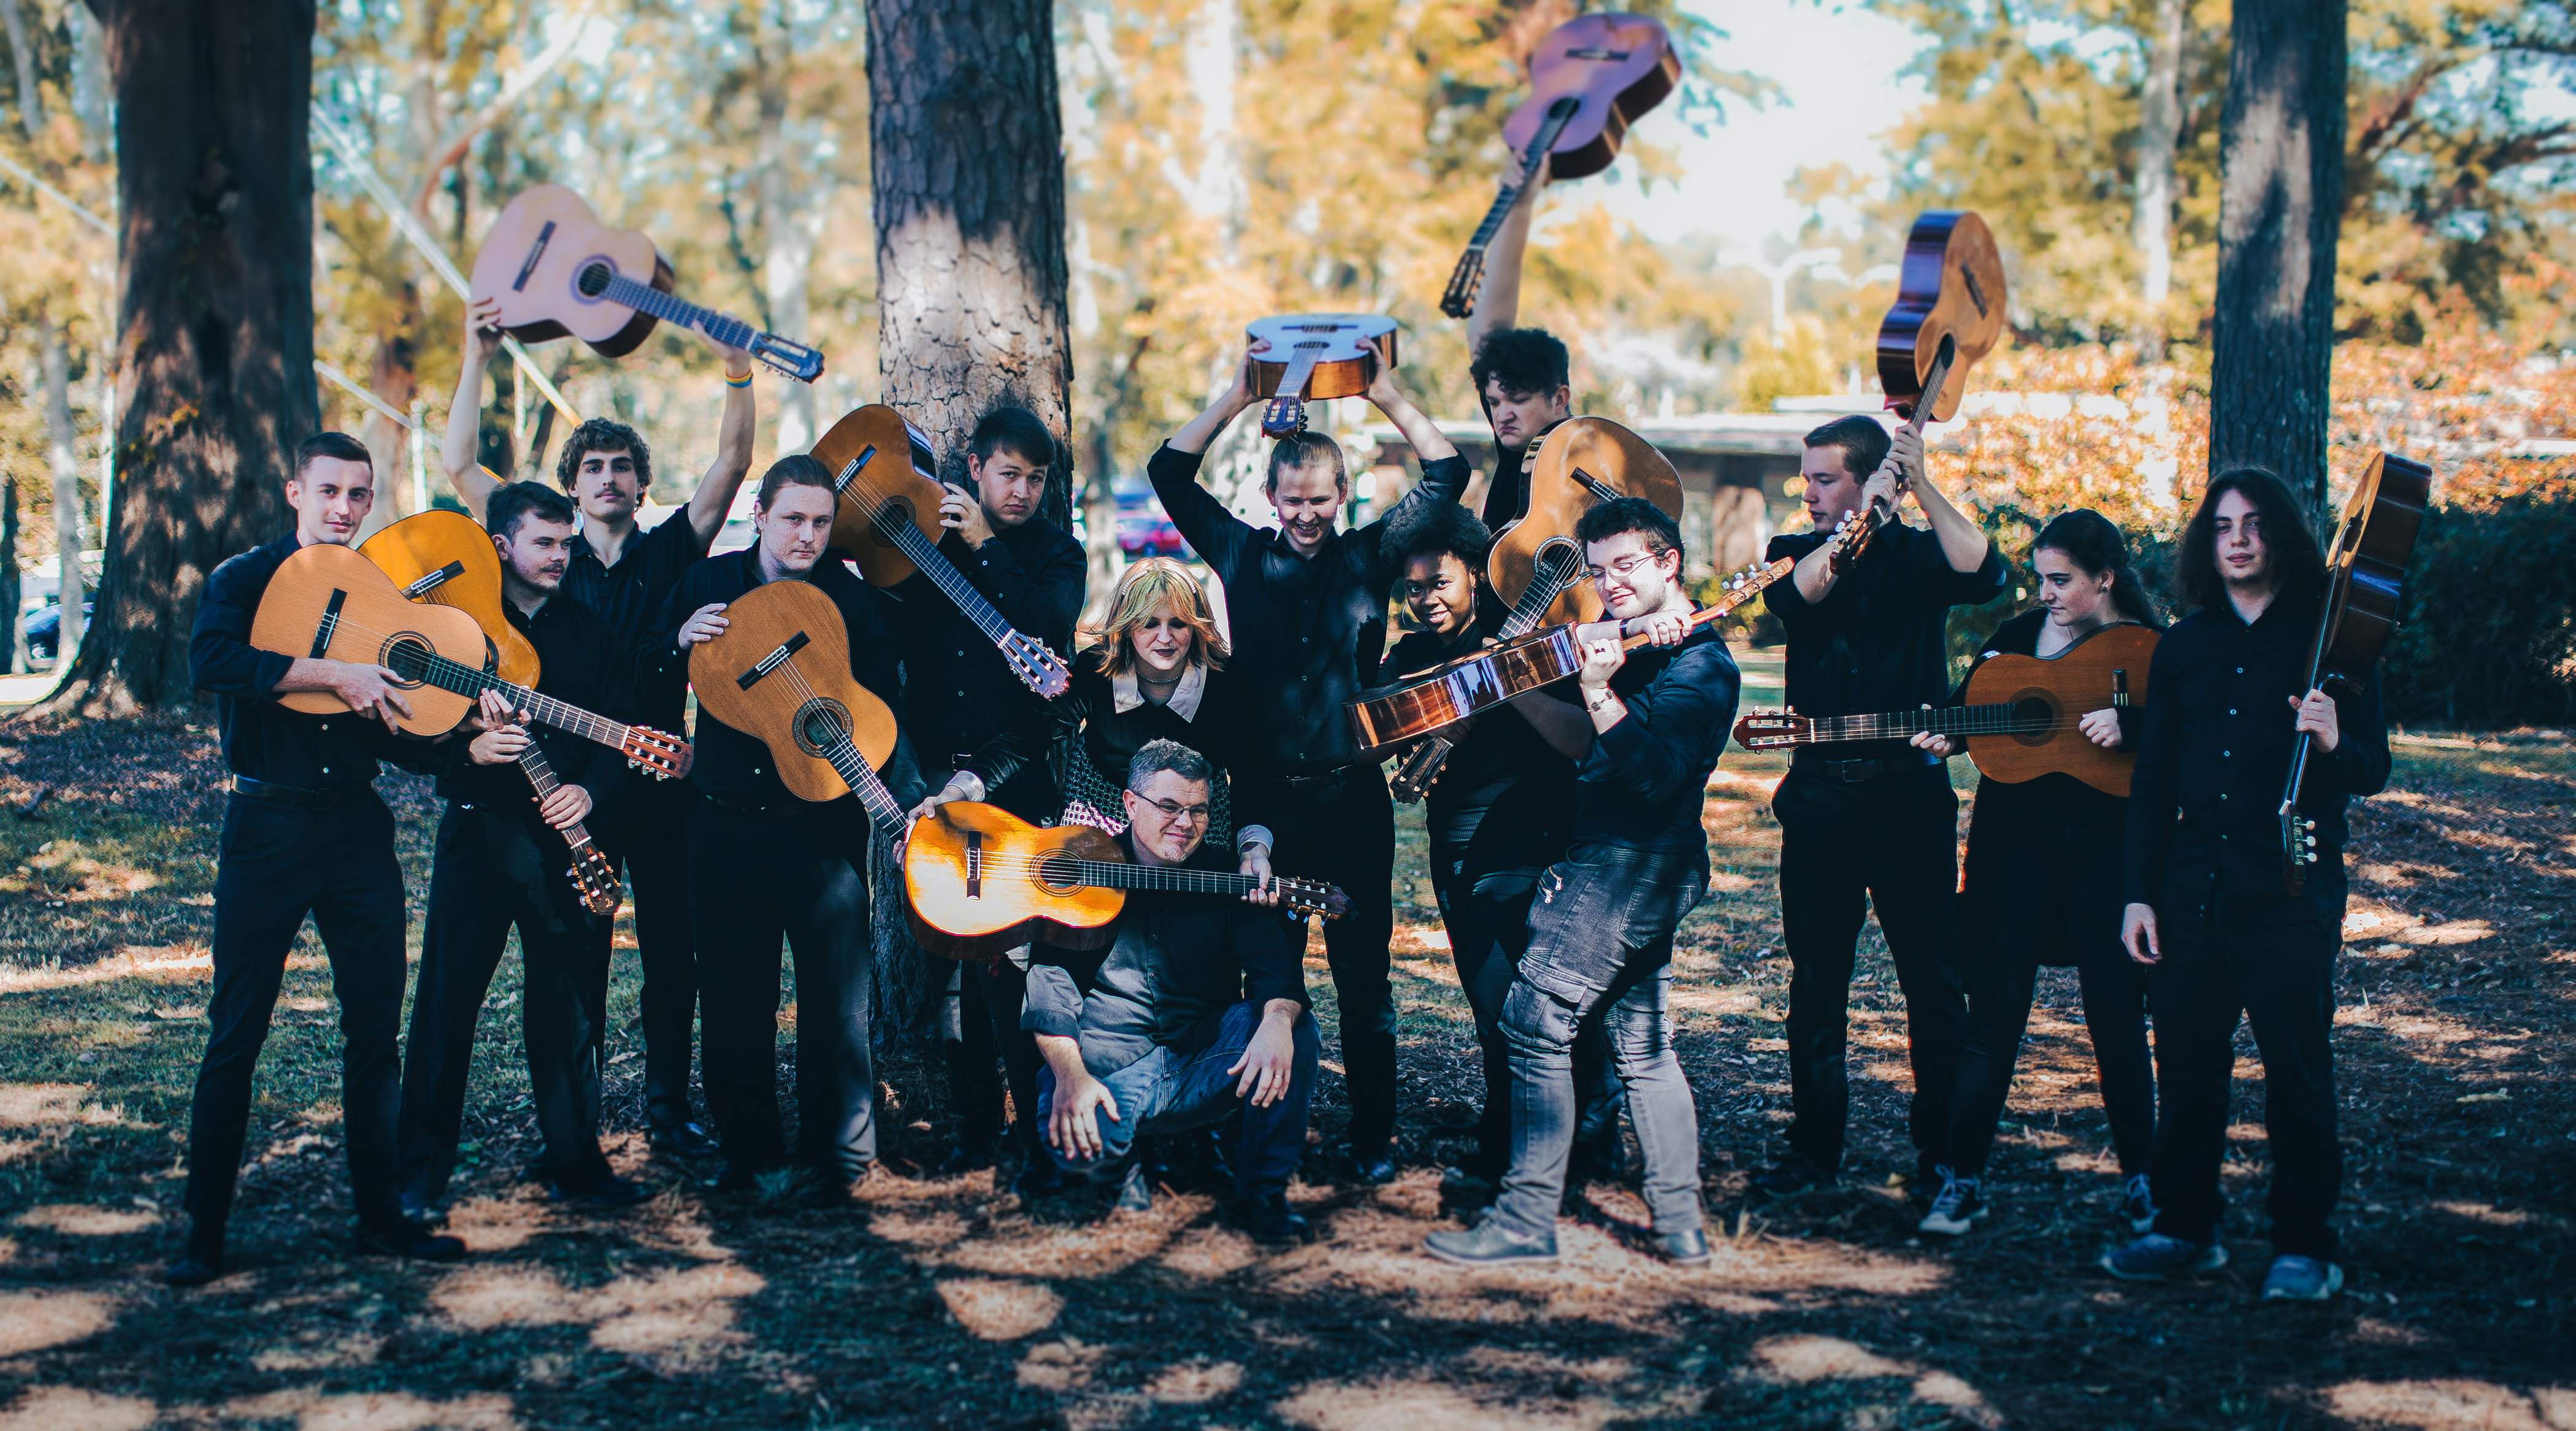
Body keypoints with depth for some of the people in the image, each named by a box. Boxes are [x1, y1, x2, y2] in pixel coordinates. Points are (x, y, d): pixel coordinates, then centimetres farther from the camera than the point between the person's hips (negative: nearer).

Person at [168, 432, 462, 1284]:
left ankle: (381, 1214, 16)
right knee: (237, 1031, -2)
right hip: (269, 824, -4)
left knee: (376, 1023, 6)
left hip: (357, 822, 4)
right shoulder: (248, 581, 0)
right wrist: (334, 674, -26)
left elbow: (404, 739, 11)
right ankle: (204, 1229, 6)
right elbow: (209, 662, -23)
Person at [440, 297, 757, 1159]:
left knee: (672, 949, 3)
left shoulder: (670, 552, 7)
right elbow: (460, 465, 2)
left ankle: (668, 1105, 13)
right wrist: (477, 362, -5)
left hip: (657, 775, 0)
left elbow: (732, 462, -4)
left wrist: (737, 370, -17)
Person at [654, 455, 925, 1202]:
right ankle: (748, 1147, 22)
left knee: (835, 987, -1)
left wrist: (909, 801, -19)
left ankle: (839, 1154, 10)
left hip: (822, 824, -3)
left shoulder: (855, 601, -2)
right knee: (732, 992, 9)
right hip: (725, 823, 3)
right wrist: (681, 641, -10)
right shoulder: (708, 581, 5)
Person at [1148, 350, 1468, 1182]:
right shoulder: (1243, 555, 7)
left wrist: (1387, 398, -2)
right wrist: (1238, 397, 0)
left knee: (1362, 970, 3)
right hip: (1266, 797, 1)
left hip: (1351, 797, -1)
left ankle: (1373, 1136, 10)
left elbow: (1447, 474, 4)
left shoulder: (1370, 558, 5)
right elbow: (1171, 473, 6)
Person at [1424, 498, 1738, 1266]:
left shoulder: (1699, 668, -13)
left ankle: (1527, 1219, -9)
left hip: (1625, 862, -10)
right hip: (1646, 866, 10)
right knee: (1642, 1044, 11)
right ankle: (1680, 1223, 14)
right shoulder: (1634, 643, 16)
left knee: (1537, 1022, -11)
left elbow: (1655, 775, -25)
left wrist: (1599, 690, -29)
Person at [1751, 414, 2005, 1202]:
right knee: (1816, 978, 7)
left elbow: (1983, 575, -17)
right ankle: (1814, 1147, 15)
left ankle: (1941, 1152, 8)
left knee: (1932, 978, 0)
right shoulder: (1793, 552, 10)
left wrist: (1924, 488, -21)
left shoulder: (1918, 553, 4)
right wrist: (1866, 518, -20)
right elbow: (1794, 593, -14)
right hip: (1820, 794, 2)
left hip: (1909, 790, -2)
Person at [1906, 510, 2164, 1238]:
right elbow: (1969, 706, 10)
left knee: (2117, 1015, 5)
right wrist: (1940, 736, -10)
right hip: (2016, 843, 2)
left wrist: (2126, 724, -25)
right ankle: (1964, 1176, 8)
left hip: (2107, 849, -2)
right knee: (1993, 1012, 1)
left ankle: (2139, 1178, 20)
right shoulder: (2020, 634, 9)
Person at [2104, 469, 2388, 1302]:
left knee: (2297, 1075, -1)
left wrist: (2332, 743, -24)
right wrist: (2140, 893, 7)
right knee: (2186, 1068, 7)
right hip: (2193, 890, 4)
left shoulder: (2327, 638, 1)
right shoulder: (2184, 646, 11)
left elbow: (2374, 771, -1)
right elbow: (2152, 780, 13)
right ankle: (2186, 1228, 20)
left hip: (2291, 895, -4)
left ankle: (2305, 1248, 8)